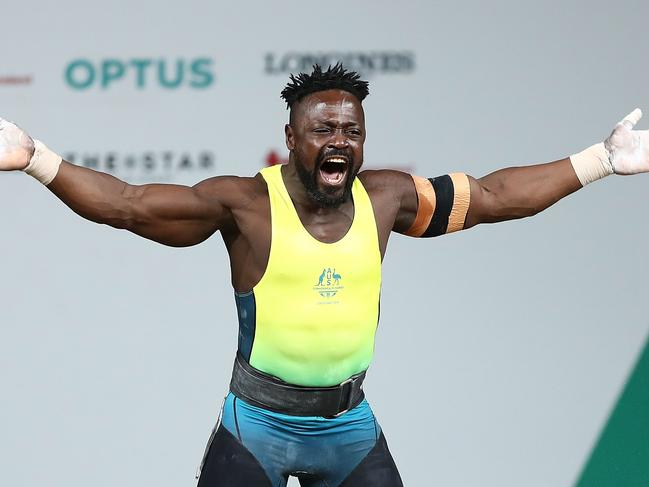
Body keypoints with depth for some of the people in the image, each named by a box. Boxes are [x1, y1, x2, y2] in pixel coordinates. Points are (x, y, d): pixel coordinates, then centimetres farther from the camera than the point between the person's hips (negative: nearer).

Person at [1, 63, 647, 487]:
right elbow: (127, 204, -17)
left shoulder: (386, 199, 0)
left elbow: (495, 196, 9)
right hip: (257, 424, -3)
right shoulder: (246, 203, -12)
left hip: (349, 423, 4)